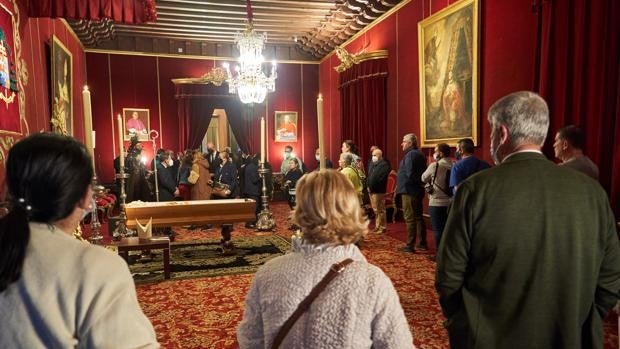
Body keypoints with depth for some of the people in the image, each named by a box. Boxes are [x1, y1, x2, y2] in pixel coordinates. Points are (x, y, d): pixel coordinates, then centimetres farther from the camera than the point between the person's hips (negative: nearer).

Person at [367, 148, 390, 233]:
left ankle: (382, 227, 4)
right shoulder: (371, 163, 16)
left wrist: (373, 187, -16)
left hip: (379, 191, -8)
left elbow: (380, 178, -17)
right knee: (376, 210, 15)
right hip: (371, 190, 8)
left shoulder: (384, 164, -9)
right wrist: (368, 186, 4)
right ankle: (377, 226, 23)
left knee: (380, 210, -5)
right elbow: (368, 175, 16)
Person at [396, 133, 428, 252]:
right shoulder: (420, 154, 14)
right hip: (418, 190, 10)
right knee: (418, 217, 16)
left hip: (409, 190, -10)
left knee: (410, 218, -6)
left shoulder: (410, 155, -15)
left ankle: (410, 246, -2)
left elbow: (409, 174, -23)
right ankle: (422, 243, 23)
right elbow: (423, 172, 16)